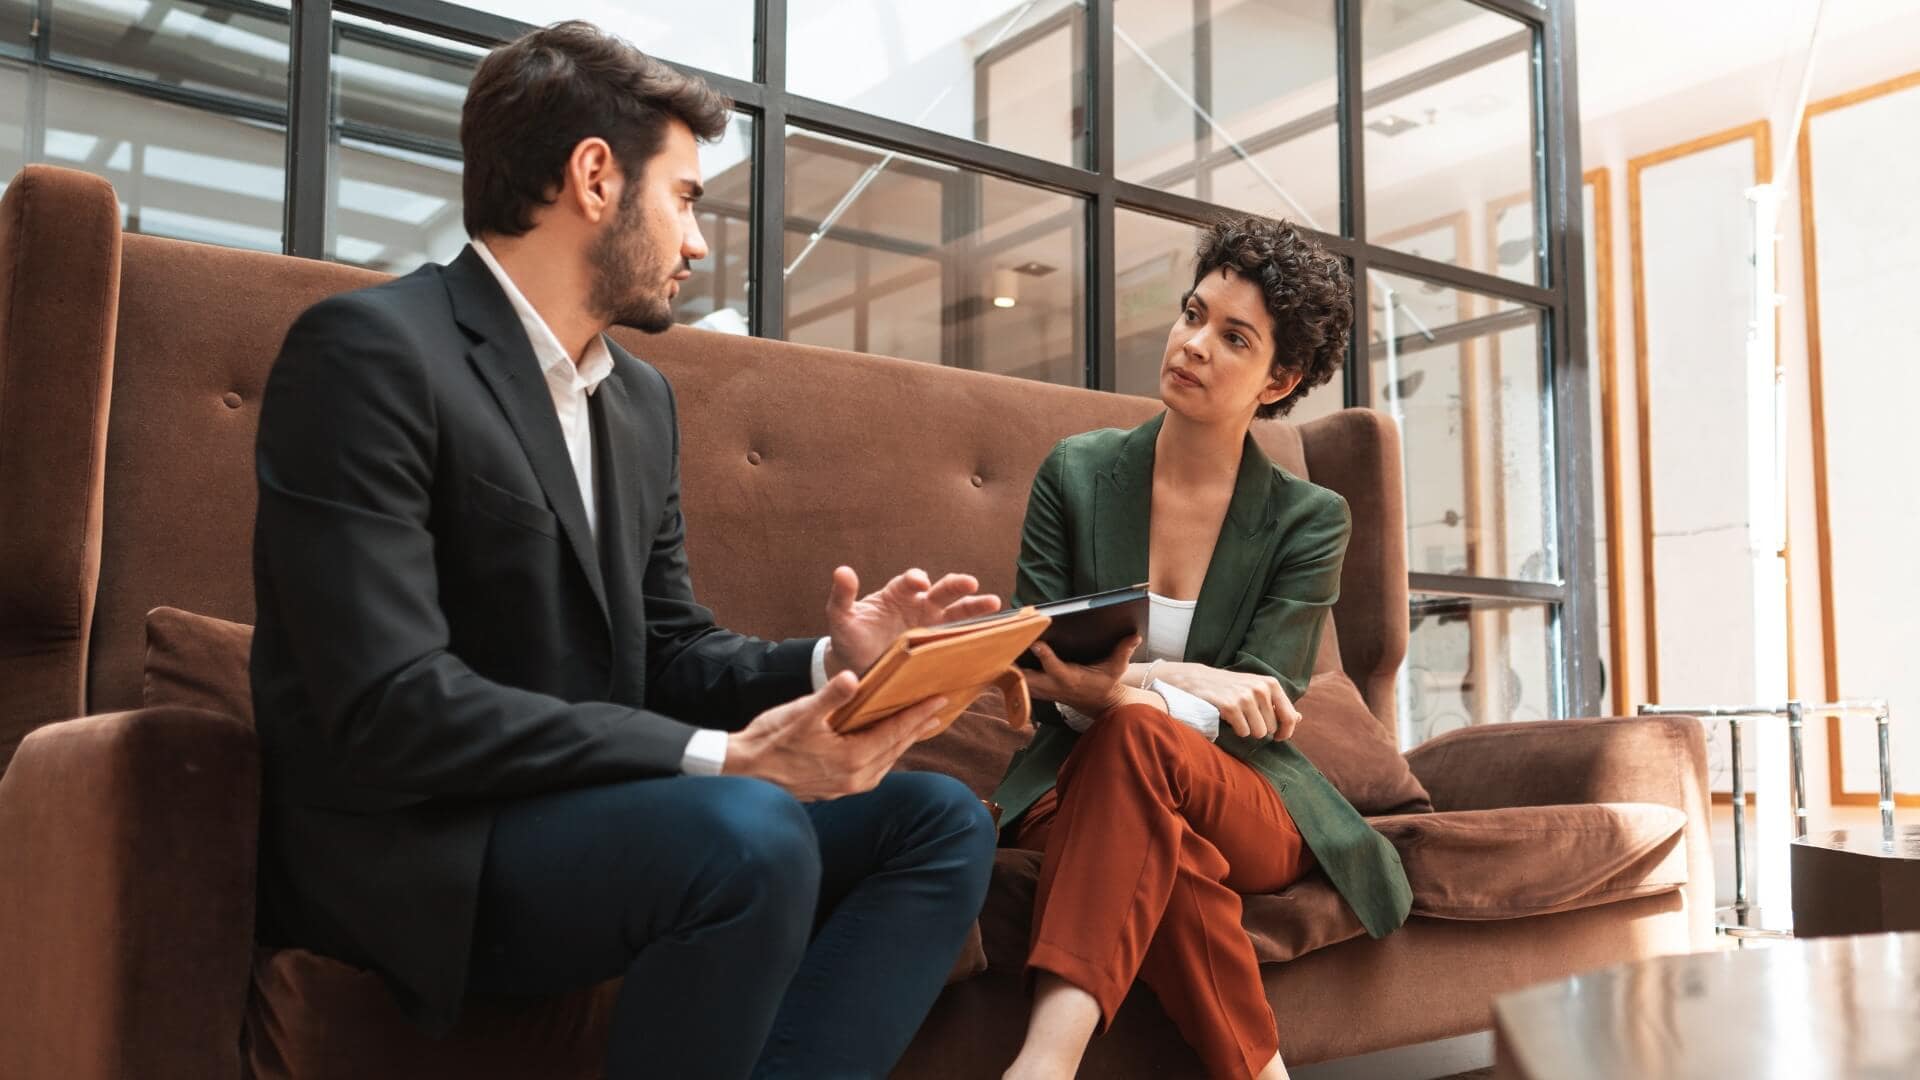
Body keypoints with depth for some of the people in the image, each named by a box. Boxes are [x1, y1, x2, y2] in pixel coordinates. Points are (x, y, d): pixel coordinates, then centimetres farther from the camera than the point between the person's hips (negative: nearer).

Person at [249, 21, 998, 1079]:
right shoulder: (368, 351, -14)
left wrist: (830, 661, -6)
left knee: (940, 821, -3)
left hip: (592, 811, 8)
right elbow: (390, 708, -23)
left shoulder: (642, 397, 13)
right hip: (409, 847, -8)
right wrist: (720, 757, -24)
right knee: (751, 836, -33)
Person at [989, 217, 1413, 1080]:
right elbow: (1032, 670, -2)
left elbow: (1258, 706, -10)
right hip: (1091, 784, 1)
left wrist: (1125, 689, -32)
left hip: (1248, 800, -1)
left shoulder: (1309, 520, -2)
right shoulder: (1076, 474, 1)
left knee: (1135, 736, -36)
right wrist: (1184, 680, -23)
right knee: (1160, 842, -37)